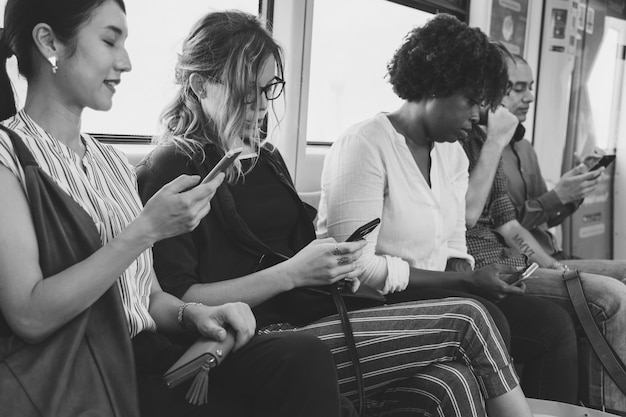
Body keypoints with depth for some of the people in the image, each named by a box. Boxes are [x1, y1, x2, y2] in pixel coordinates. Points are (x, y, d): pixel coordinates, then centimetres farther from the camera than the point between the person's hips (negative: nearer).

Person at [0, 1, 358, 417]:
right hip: (76, 380, -6)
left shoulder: (114, 162, 17)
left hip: (148, 356, 6)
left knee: (305, 359, -21)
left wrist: (193, 314, -5)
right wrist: (148, 228, -17)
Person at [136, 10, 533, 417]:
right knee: (465, 320, -11)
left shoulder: (267, 156, 18)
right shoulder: (171, 170, -7)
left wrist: (334, 266, 3)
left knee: (451, 383, -20)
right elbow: (175, 300, -14)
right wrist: (292, 273, -17)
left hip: (309, 320, 7)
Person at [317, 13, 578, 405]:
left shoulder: (453, 152, 10)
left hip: (436, 296, 7)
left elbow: (454, 247, 11)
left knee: (553, 324, -10)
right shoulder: (364, 145, -15)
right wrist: (466, 281, -18)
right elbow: (357, 266, -21)